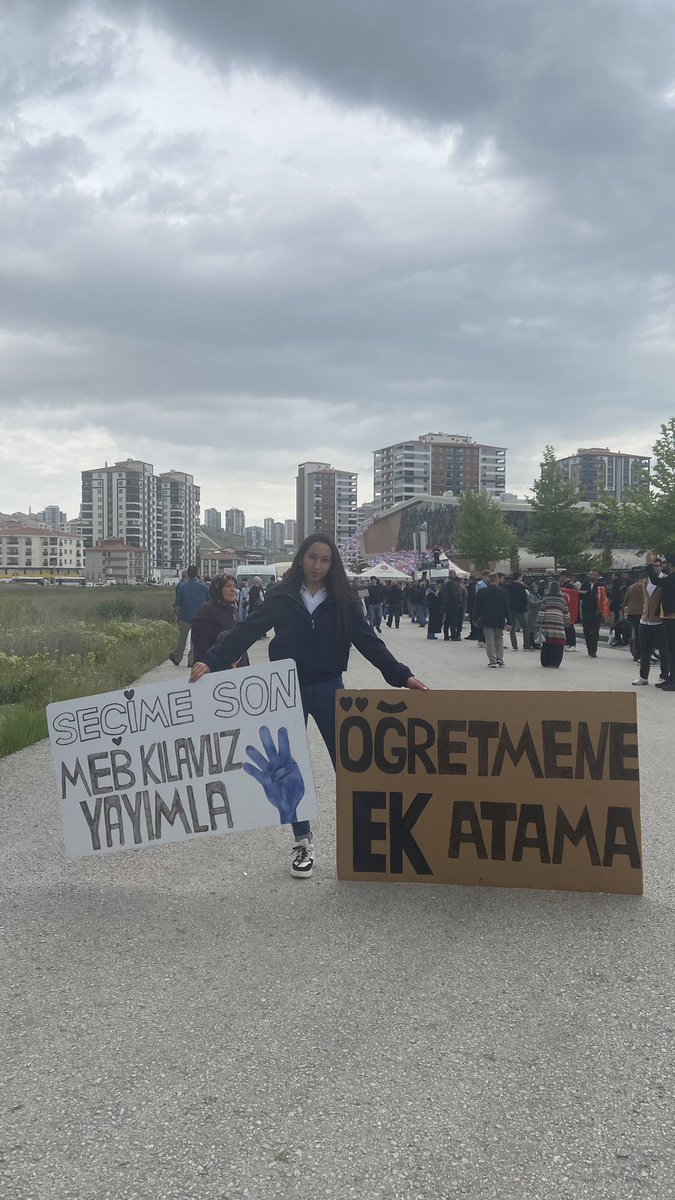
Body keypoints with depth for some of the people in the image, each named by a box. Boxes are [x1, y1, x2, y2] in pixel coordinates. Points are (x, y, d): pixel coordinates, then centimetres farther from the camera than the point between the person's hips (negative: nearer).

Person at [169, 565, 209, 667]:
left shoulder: (182, 586, -5)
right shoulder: (203, 586, -5)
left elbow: (178, 603, -2)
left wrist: (177, 614, 7)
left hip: (185, 616, 1)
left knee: (182, 637, 14)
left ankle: (177, 658, 24)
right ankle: (191, 660, 2)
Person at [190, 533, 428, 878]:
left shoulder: (342, 601, -1)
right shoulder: (281, 599, -3)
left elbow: (369, 642, -5)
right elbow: (245, 632, -8)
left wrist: (402, 675, -17)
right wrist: (211, 661, -21)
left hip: (329, 690, 0)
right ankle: (303, 844, 20)